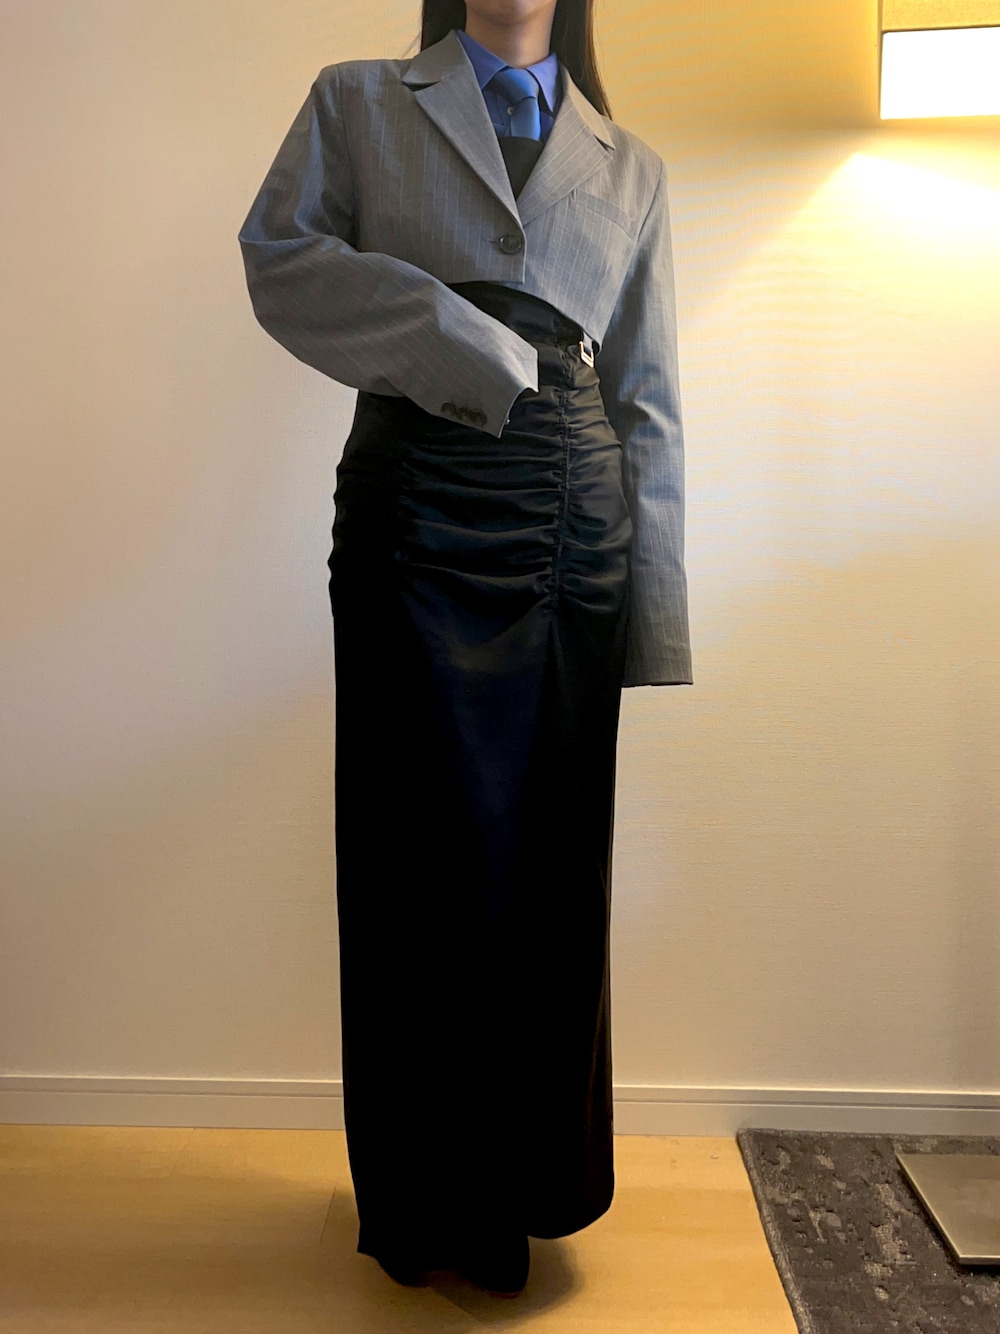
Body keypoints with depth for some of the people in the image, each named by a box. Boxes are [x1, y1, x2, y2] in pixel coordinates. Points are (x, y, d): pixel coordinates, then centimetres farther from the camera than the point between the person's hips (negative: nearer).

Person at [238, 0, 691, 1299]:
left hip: (577, 521, 2)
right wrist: (461, 336, -10)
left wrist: (658, 610, 4)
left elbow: (652, 402, 12)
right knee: (430, 846, 1)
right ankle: (433, 1201, 20)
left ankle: (533, 1179, 25)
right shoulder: (358, 104, 17)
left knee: (557, 849, 5)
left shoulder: (631, 166, 19)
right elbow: (277, 256, 1)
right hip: (413, 505, -2)